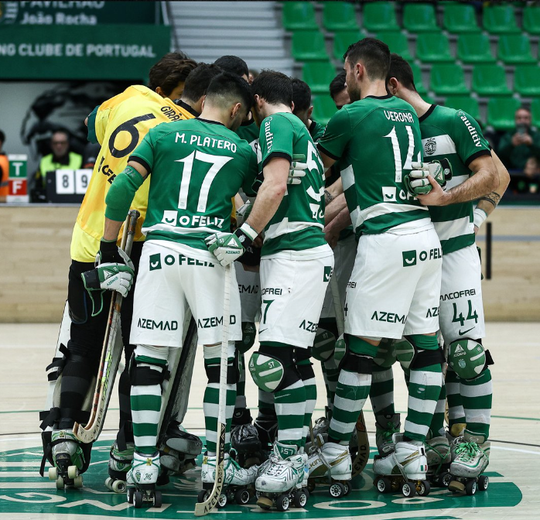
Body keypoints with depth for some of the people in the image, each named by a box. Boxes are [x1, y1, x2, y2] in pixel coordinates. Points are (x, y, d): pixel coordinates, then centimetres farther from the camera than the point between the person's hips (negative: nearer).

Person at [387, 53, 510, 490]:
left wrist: (442, 199, -21)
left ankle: (476, 442, 0)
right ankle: (434, 437, 18)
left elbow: (495, 176, -12)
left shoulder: (453, 122, -6)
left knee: (466, 350, -7)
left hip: (453, 251, -6)